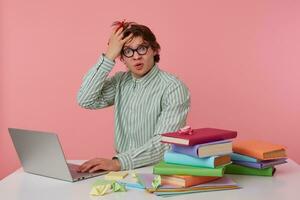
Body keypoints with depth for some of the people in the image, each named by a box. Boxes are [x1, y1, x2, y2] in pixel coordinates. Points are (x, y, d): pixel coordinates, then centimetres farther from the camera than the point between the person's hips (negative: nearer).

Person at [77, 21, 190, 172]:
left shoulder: (173, 88, -12)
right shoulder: (120, 82, 7)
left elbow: (165, 143, -21)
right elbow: (86, 100, -6)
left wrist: (118, 162, -32)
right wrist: (109, 56, -9)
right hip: (123, 170, 4)